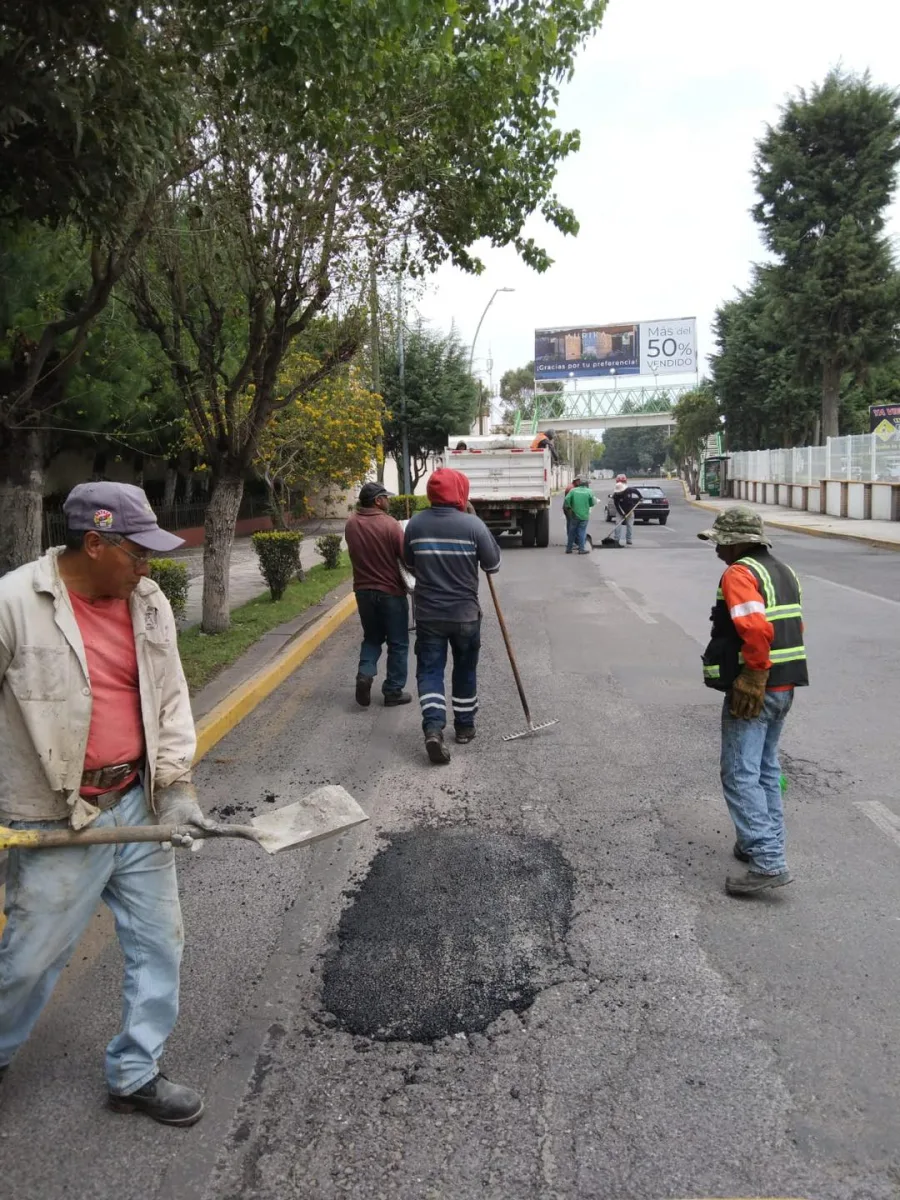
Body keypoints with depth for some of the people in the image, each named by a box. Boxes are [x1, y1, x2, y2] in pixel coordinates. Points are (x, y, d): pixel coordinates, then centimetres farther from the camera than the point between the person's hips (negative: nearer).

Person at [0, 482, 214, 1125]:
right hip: (56, 821, -5)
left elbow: (171, 698, 6)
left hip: (139, 806, 6)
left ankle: (136, 1074, 34)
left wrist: (176, 787, -2)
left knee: (159, 942, 14)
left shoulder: (150, 602, 1)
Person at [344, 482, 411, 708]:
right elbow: (407, 557, -14)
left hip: (363, 590, 5)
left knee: (372, 637, 20)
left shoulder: (351, 524, 1)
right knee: (397, 643, 8)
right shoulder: (389, 524, -17)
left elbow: (358, 554, 9)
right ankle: (393, 691, 11)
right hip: (391, 591, -5)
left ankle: (365, 674, -2)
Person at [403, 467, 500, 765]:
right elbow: (493, 565, -4)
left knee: (429, 671, 5)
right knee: (465, 670, 16)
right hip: (465, 613, -1)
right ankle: (465, 726, 27)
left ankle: (433, 728, -12)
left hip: (427, 613, 1)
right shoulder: (472, 524, -13)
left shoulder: (415, 524, -4)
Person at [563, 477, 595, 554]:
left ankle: (569, 548, 16)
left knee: (572, 532, 11)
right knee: (582, 532, 3)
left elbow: (566, 500, -10)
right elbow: (592, 503, 2)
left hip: (574, 515, 1)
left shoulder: (573, 490, -1)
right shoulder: (589, 491, -2)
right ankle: (581, 548, 2)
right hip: (584, 515, -1)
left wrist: (568, 507, 4)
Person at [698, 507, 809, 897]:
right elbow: (794, 629, 18)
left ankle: (768, 862, -8)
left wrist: (751, 680, -22)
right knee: (767, 769, 20)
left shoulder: (738, 574, -15)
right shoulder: (783, 571, 15)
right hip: (785, 685, 10)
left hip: (752, 691, -10)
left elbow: (756, 629, -29)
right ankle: (766, 845, 29)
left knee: (740, 776, -5)